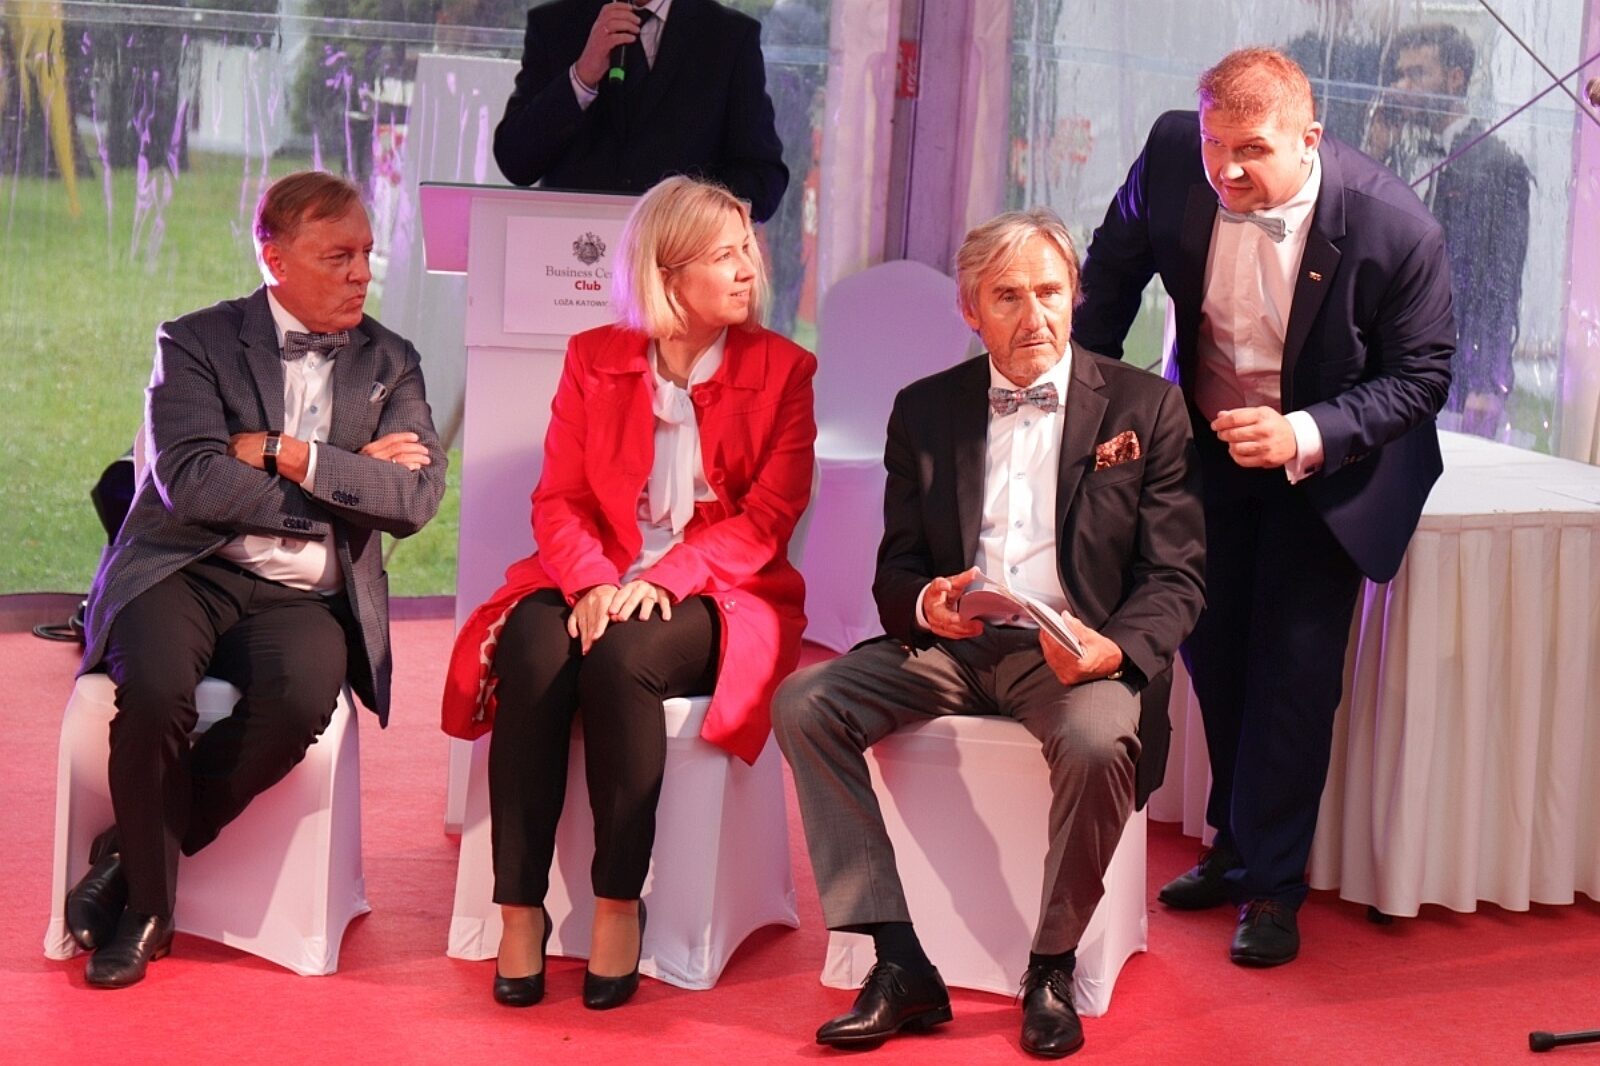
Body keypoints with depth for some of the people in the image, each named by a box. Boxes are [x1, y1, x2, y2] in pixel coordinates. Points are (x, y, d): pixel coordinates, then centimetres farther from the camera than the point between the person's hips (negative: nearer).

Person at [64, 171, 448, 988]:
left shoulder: (391, 363, 12)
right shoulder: (197, 343, 4)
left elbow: (417, 499, -3)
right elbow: (190, 481, -12)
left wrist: (290, 455, -10)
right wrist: (347, 485, -8)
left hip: (304, 598, 2)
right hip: (186, 572, -1)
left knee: (300, 700, -32)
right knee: (154, 688, -33)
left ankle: (135, 852, -10)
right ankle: (148, 895, -9)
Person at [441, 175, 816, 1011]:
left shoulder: (782, 371, 4)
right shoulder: (594, 360, 10)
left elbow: (768, 517, -5)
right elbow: (558, 497, 4)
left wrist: (661, 579, -19)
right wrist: (592, 581, -18)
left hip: (714, 592, -2)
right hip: (595, 580, 2)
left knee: (622, 660, -34)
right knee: (531, 658, -30)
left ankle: (620, 905, -24)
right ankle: (520, 910, -26)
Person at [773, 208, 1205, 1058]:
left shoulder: (1144, 407, 4)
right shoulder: (924, 410, 12)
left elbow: (1175, 579, -1)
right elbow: (895, 572, 11)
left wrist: (1112, 648, -22)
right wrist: (926, 604, -15)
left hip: (1073, 648, -3)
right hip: (949, 645, 3)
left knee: (1098, 741, -36)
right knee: (803, 703, -20)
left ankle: (1052, 969, -11)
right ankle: (900, 964, -18)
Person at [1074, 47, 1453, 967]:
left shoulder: (1398, 229, -30)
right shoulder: (1172, 158, -21)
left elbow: (1422, 376, -19)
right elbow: (1115, 265, 0)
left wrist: (1304, 437, -32)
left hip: (1327, 460, -4)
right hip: (1209, 441, 4)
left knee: (1295, 664, -6)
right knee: (1212, 645, 12)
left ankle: (1273, 884, 10)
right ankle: (1235, 845, 32)